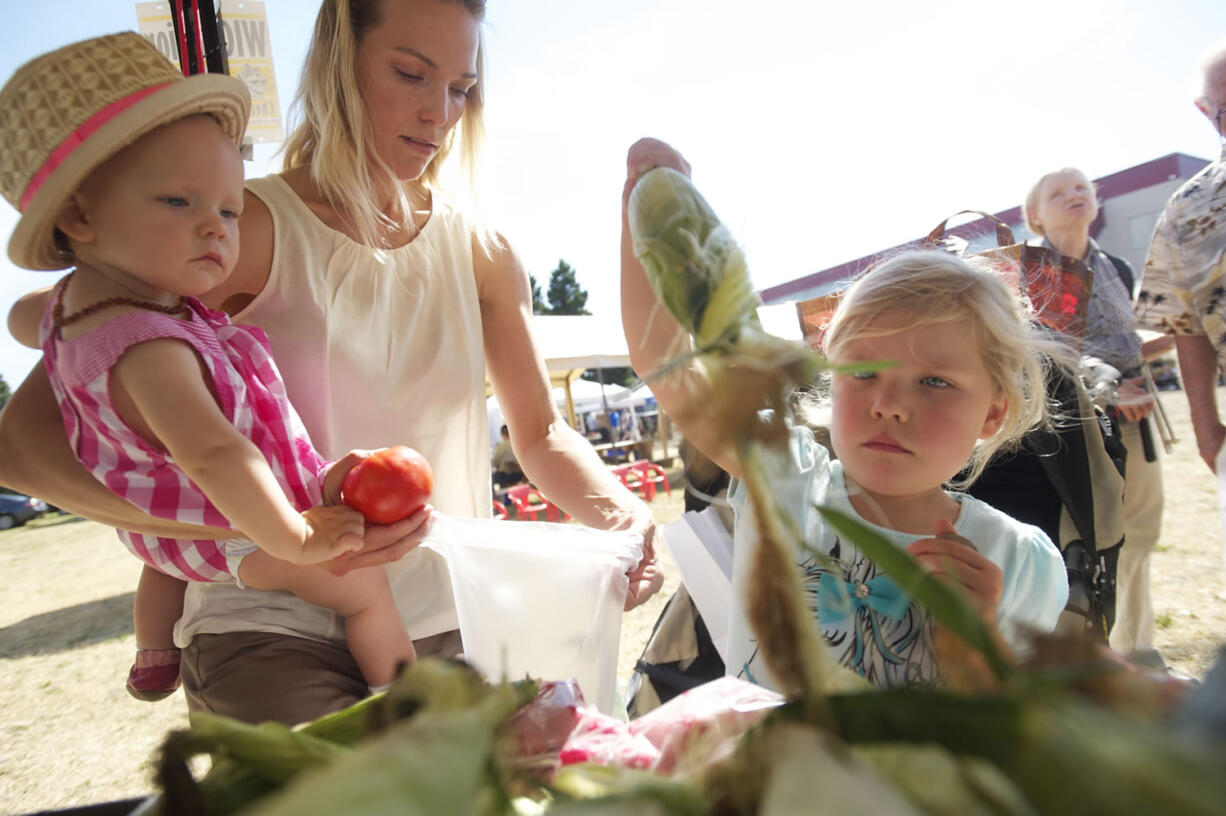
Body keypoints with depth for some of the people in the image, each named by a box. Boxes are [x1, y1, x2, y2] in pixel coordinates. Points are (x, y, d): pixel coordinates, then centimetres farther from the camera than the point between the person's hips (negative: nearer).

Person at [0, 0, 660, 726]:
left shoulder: (482, 254, 7)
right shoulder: (247, 229, -7)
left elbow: (541, 433, 12)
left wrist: (618, 511, -10)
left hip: (446, 628, 4)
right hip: (273, 628, -4)